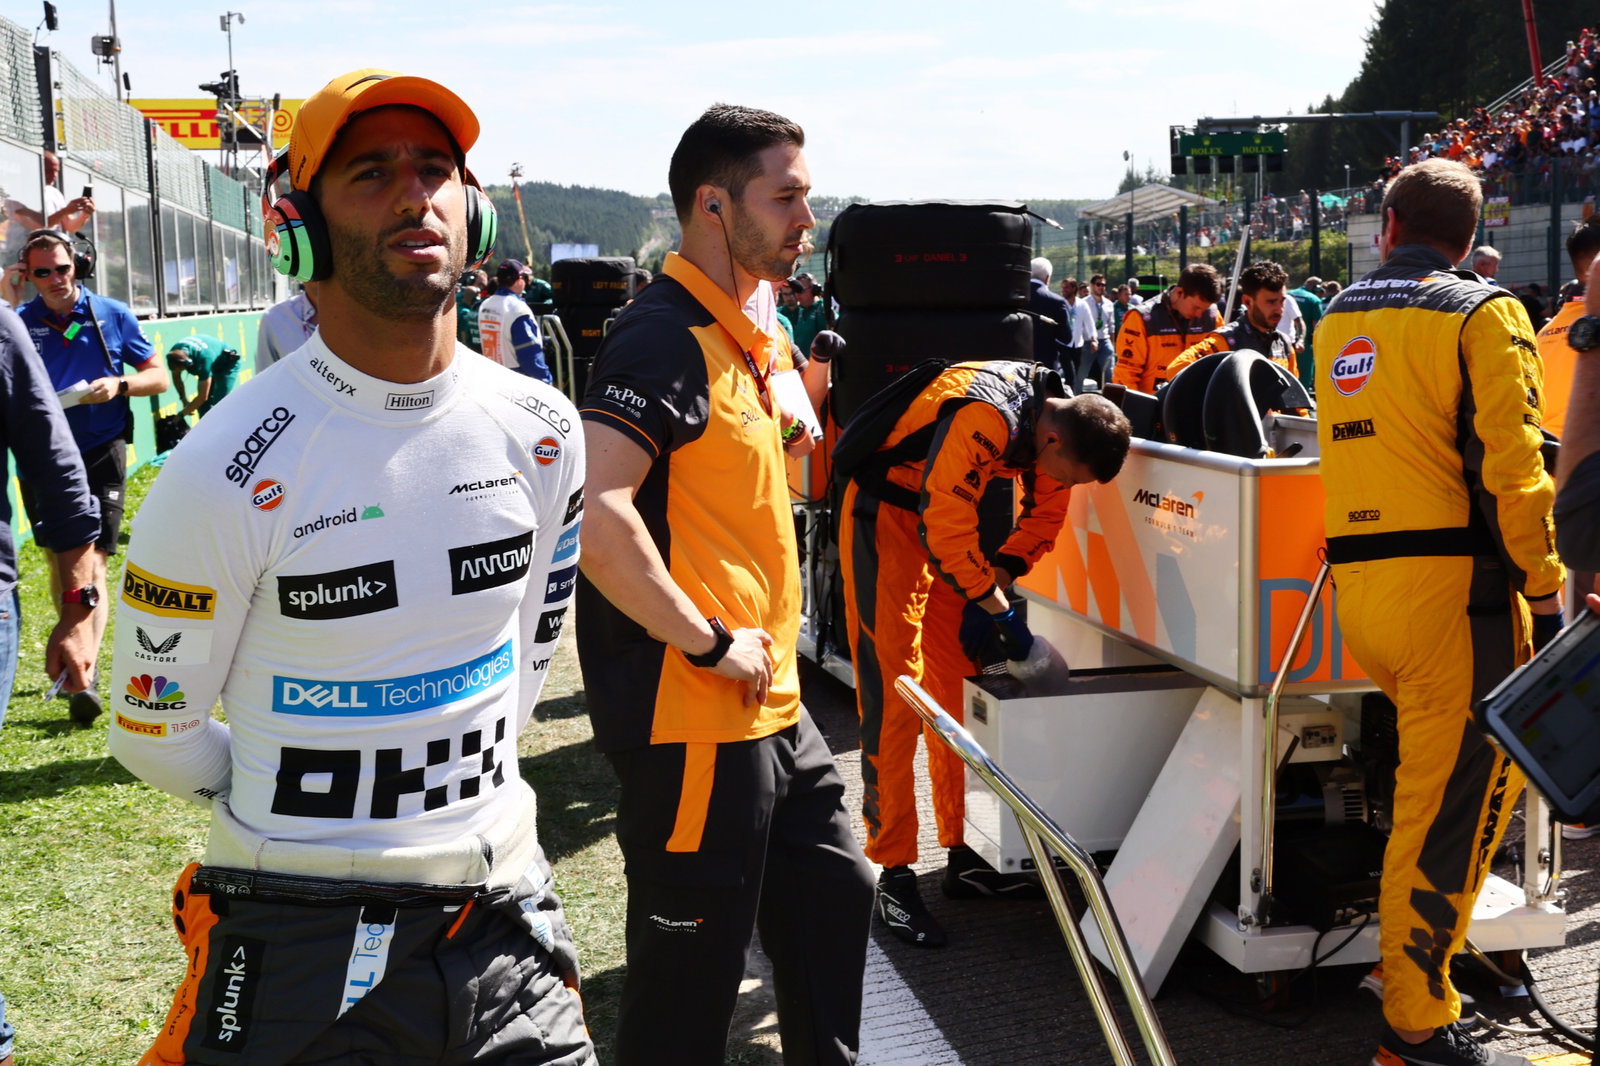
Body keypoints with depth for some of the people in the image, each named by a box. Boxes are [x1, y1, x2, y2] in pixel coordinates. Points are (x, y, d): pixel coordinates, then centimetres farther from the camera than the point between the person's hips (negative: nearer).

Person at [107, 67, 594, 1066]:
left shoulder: (542, 431, -3)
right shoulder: (227, 471, -16)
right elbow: (157, 732, -5)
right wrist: (302, 818, 4)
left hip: (502, 901, 4)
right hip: (301, 939, -4)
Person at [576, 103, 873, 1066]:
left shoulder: (742, 337, 14)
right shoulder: (665, 337, -18)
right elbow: (594, 515, -32)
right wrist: (711, 642, -24)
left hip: (771, 708, 10)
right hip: (694, 719, -10)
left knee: (835, 894, 23)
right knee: (687, 984, 4)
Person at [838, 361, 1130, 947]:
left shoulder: (1059, 418, -6)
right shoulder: (984, 417, -32)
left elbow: (1044, 515, 5)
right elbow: (944, 526, -30)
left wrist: (994, 581, -8)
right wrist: (998, 609, -22)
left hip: (946, 517, 8)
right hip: (885, 517, -8)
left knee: (957, 689, 8)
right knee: (893, 694, -9)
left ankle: (962, 854, 17)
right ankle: (894, 874, -4)